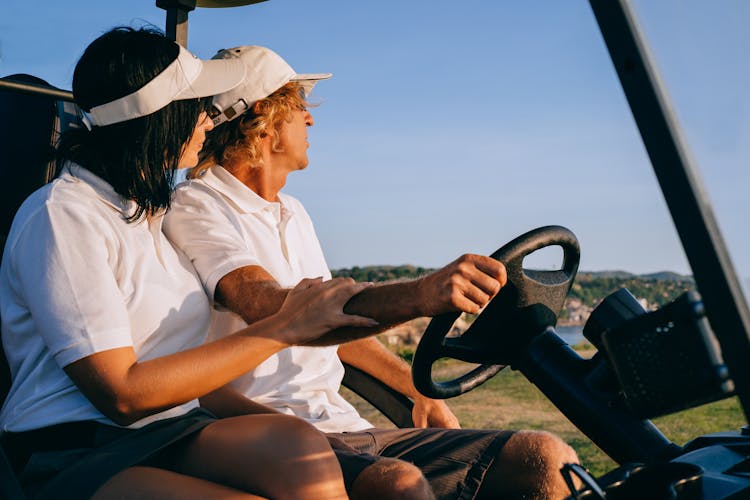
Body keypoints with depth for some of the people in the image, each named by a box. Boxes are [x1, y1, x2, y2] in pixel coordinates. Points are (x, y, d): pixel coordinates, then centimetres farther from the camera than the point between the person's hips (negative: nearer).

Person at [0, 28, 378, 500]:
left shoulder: (159, 210, 18)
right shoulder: (61, 215, -9)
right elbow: (122, 394, -15)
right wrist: (283, 328, -15)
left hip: (172, 434, 7)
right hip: (75, 456, -7)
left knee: (298, 444, -26)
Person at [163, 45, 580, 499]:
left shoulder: (293, 213, 23)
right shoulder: (195, 209, -6)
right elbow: (273, 313, -25)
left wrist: (421, 392, 28)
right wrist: (416, 295, -40)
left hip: (348, 430, 8)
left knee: (550, 458, -9)